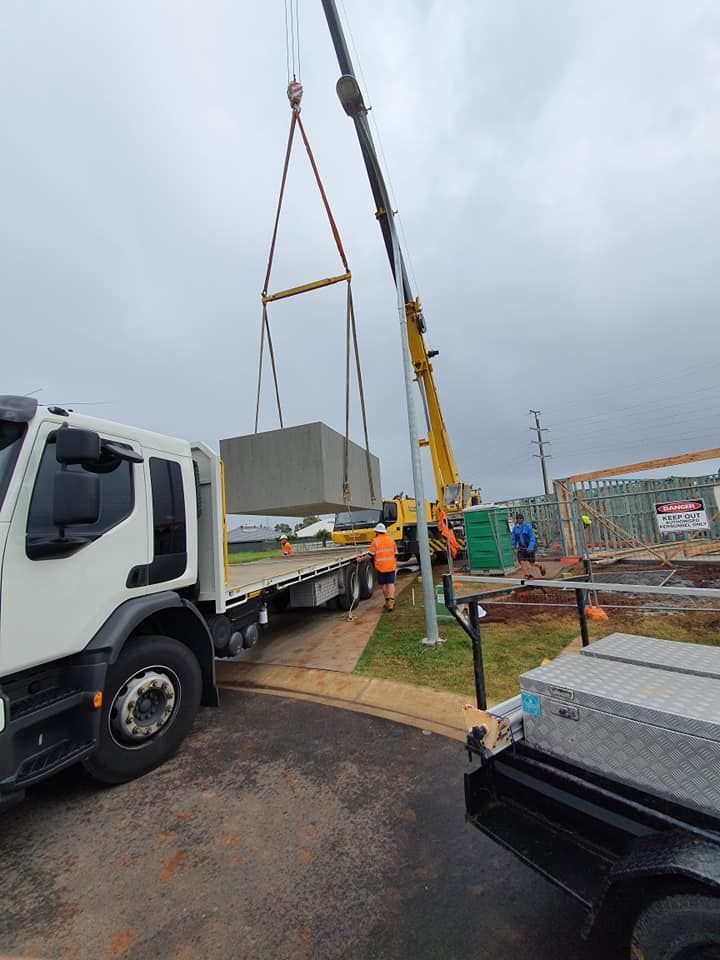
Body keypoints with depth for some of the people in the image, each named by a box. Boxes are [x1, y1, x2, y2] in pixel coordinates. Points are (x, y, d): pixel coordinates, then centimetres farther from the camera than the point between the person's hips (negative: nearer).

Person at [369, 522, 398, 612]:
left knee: (384, 584, 11)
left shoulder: (375, 541, -7)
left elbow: (371, 555, -9)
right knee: (391, 584, 1)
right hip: (391, 566, 2)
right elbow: (395, 554, 11)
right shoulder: (391, 539, 6)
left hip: (380, 567, -2)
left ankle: (387, 602, 19)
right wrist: (395, 564, 23)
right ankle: (391, 602, -13)